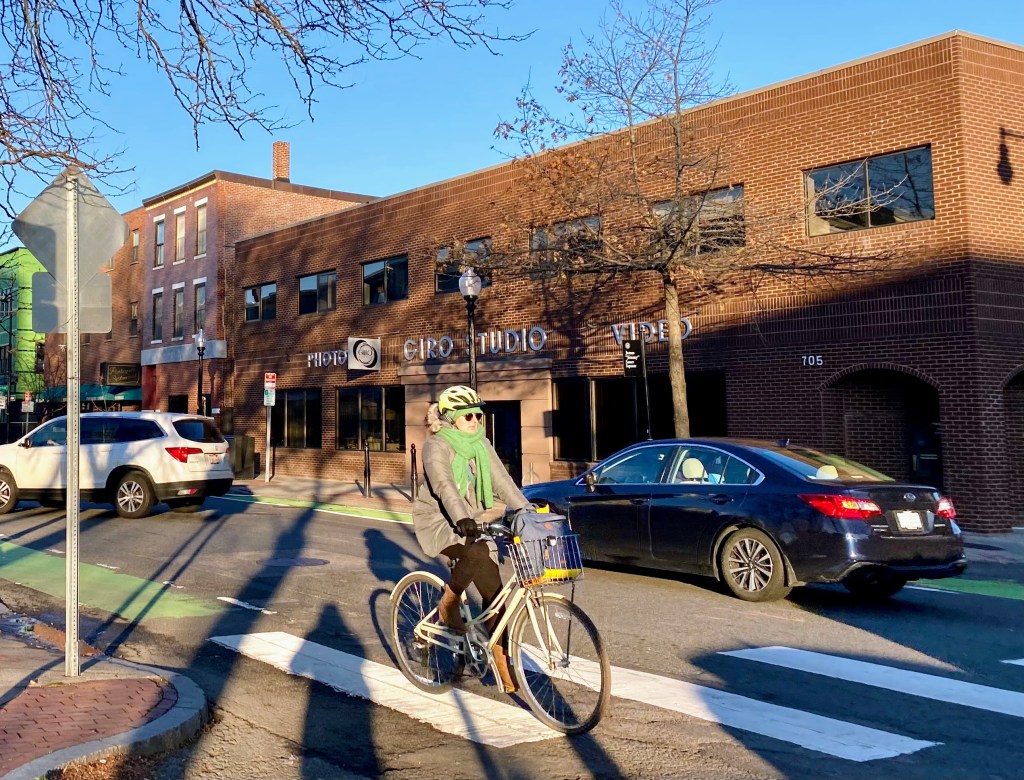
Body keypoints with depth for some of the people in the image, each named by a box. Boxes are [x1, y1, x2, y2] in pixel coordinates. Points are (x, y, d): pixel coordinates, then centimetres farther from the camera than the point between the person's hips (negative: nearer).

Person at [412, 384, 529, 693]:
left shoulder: (481, 444, 7)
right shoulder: (436, 445, -13)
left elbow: (502, 480, 1)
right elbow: (444, 486, -28)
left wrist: (527, 512, -11)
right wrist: (462, 519, -43)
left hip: (471, 522, 6)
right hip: (438, 521, -6)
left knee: (494, 594, -3)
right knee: (477, 553, -37)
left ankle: (503, 668, 4)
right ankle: (448, 605, -10)